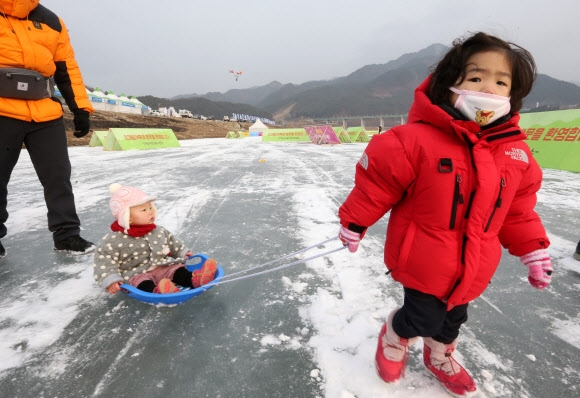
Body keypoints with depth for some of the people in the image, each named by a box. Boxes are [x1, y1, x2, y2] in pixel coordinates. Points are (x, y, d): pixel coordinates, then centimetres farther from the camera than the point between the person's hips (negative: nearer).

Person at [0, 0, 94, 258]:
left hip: (46, 115, 2)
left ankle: (66, 234, 12)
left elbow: (67, 68, 12)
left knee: (58, 176, 2)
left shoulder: (51, 22, 12)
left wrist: (81, 108, 5)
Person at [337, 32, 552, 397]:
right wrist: (353, 223, -8)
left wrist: (534, 251, 10)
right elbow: (376, 183, -16)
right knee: (422, 318, 5)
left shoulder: (515, 151, -3)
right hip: (423, 261, -6)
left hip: (473, 268, 6)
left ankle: (440, 358, 57)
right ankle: (393, 340, 42)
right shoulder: (416, 139, -23)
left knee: (452, 319, 25)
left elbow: (517, 210, 9)